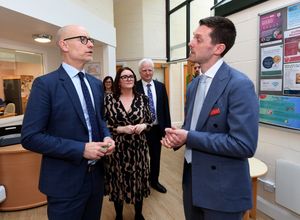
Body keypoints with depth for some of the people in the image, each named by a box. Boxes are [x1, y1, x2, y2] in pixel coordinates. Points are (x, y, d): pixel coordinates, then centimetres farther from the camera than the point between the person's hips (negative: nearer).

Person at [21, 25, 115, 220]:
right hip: (66, 181, -6)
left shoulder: (96, 84, 7)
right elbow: (30, 137, -17)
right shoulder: (45, 84, -13)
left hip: (96, 175, 6)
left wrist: (107, 137, -5)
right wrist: (81, 149, -22)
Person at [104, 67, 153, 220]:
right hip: (117, 148, -1)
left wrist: (143, 126, -14)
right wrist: (121, 129, -18)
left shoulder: (142, 98, 1)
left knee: (138, 180, 13)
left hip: (138, 147, 2)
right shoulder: (109, 99, -4)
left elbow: (149, 121, 7)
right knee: (118, 181, 11)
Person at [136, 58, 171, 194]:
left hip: (157, 128, 4)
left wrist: (167, 127, 3)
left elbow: (165, 108, 5)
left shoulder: (160, 86, 4)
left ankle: (154, 181, 38)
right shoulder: (135, 87, -9)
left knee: (156, 156, 18)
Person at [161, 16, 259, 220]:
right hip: (192, 177, 7)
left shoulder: (239, 85, -19)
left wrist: (189, 138, -22)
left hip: (222, 188, -7)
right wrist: (177, 136, -7)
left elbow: (244, 145, -25)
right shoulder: (193, 85, 6)